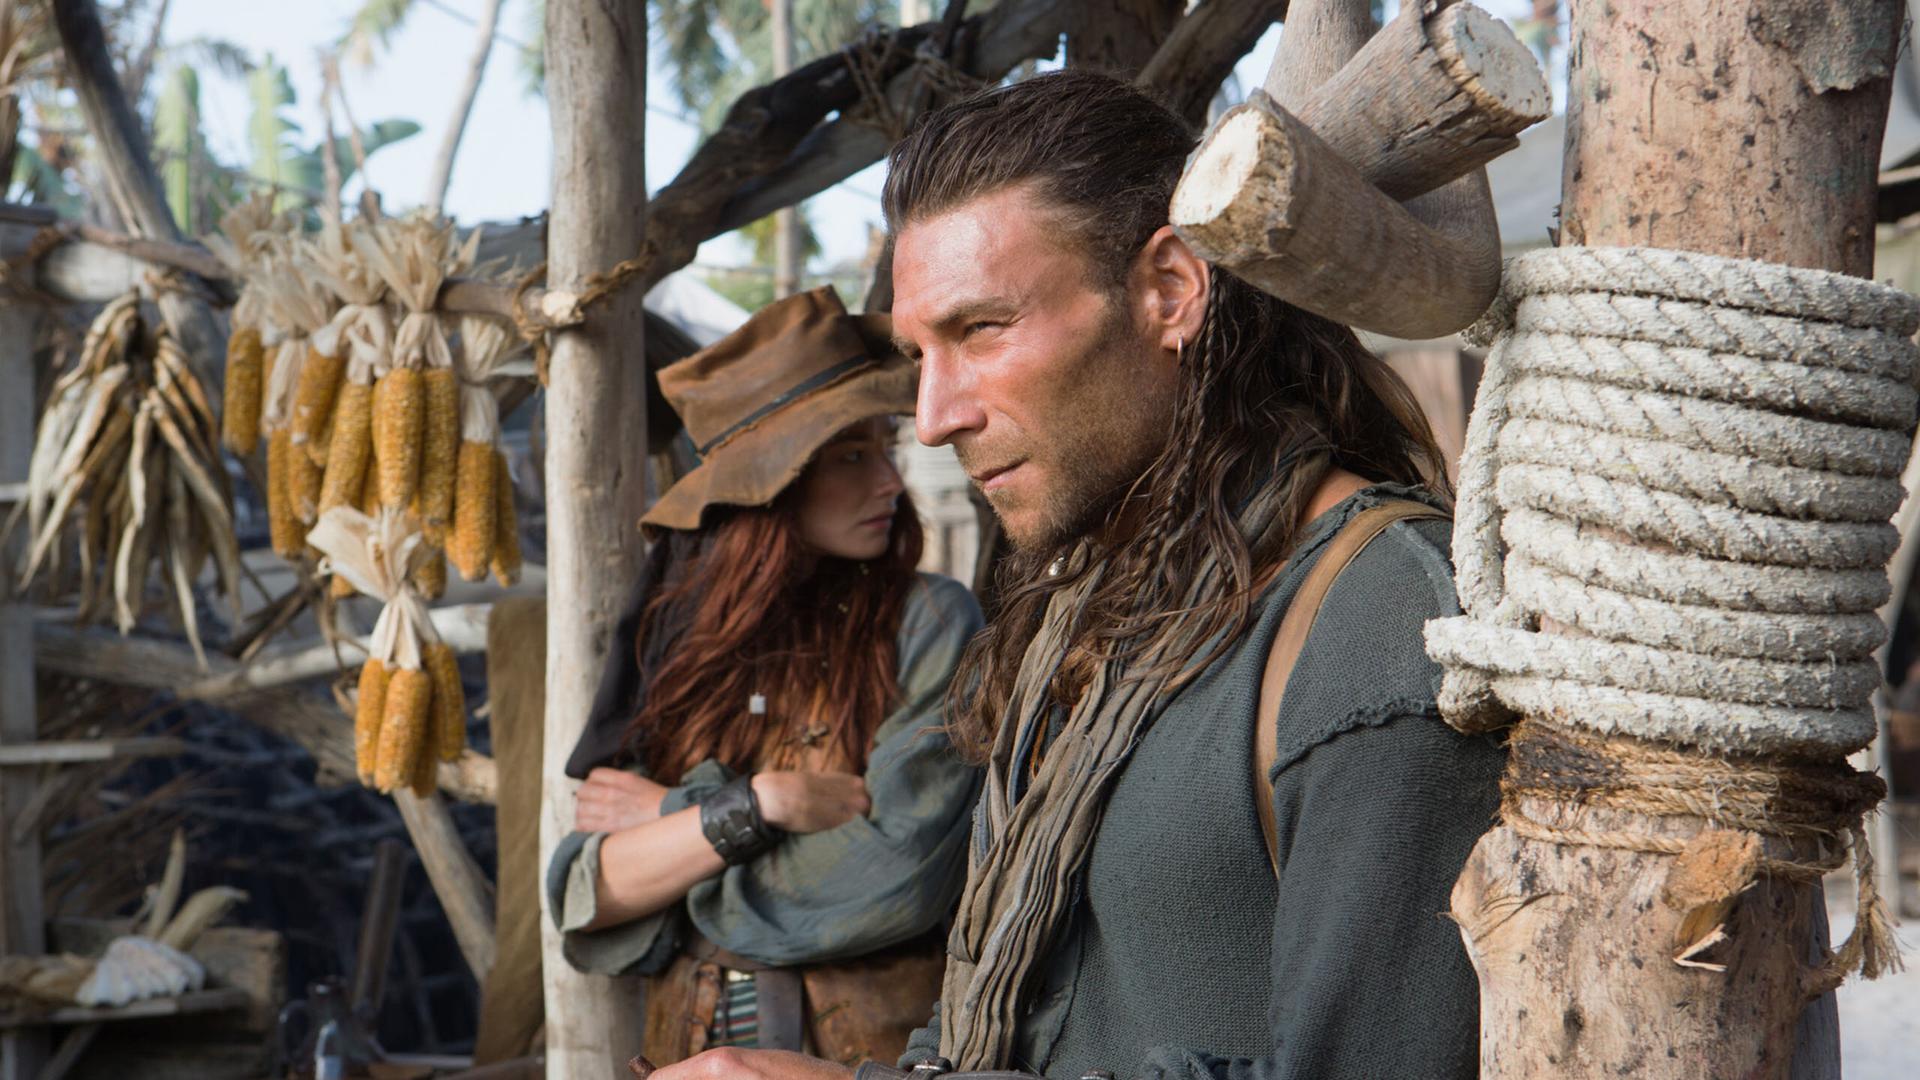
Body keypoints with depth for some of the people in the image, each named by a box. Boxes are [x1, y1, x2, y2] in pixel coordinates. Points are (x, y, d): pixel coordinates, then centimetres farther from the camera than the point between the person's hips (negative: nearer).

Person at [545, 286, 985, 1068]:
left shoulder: (929, 623, -9)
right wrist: (755, 806, -18)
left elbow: (892, 881, -19)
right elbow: (583, 897, -6)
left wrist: (672, 817, -9)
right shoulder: (679, 636, 2)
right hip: (688, 1049, 3)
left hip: (874, 1051, -3)